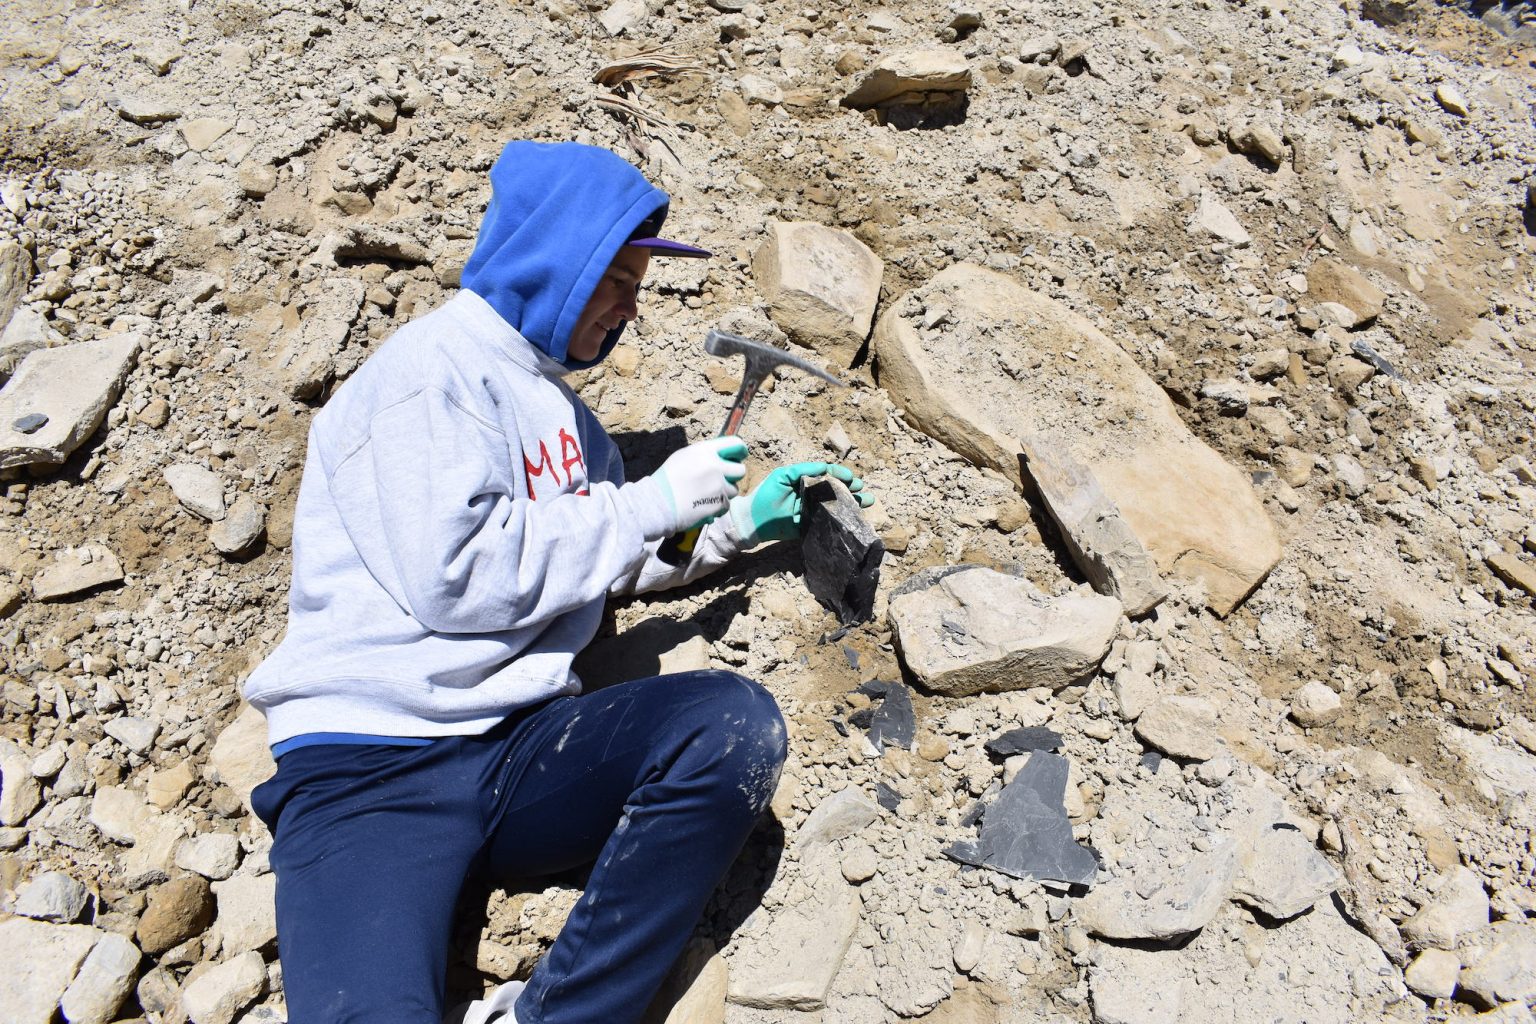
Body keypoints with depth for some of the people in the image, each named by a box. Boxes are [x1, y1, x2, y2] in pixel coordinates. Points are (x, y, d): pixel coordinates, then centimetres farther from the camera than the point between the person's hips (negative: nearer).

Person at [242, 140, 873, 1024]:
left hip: (524, 747, 7)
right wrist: (650, 504, -9)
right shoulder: (430, 370, -4)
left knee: (738, 722, -22)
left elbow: (611, 559, 31)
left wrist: (738, 524, 19)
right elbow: (454, 573, -16)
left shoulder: (553, 400, 20)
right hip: (371, 767, -7)